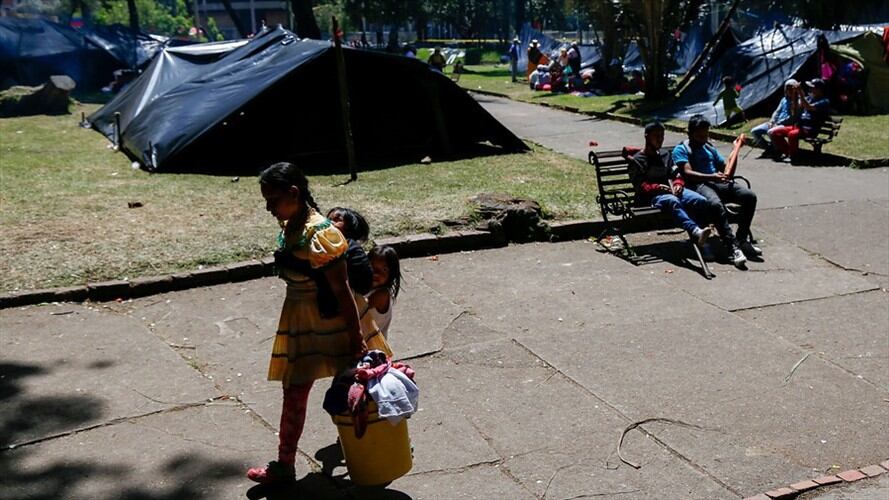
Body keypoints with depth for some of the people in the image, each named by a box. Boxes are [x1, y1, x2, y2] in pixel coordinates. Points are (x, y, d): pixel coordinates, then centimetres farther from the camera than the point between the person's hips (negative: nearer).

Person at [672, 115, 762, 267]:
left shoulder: (709, 148, 31)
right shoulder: (681, 149, 8)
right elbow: (688, 173, -9)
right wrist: (712, 177, -21)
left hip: (719, 182, 7)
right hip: (698, 185, -6)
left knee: (750, 196, -19)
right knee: (716, 204, -39)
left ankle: (742, 240, -12)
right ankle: (733, 248, -40)